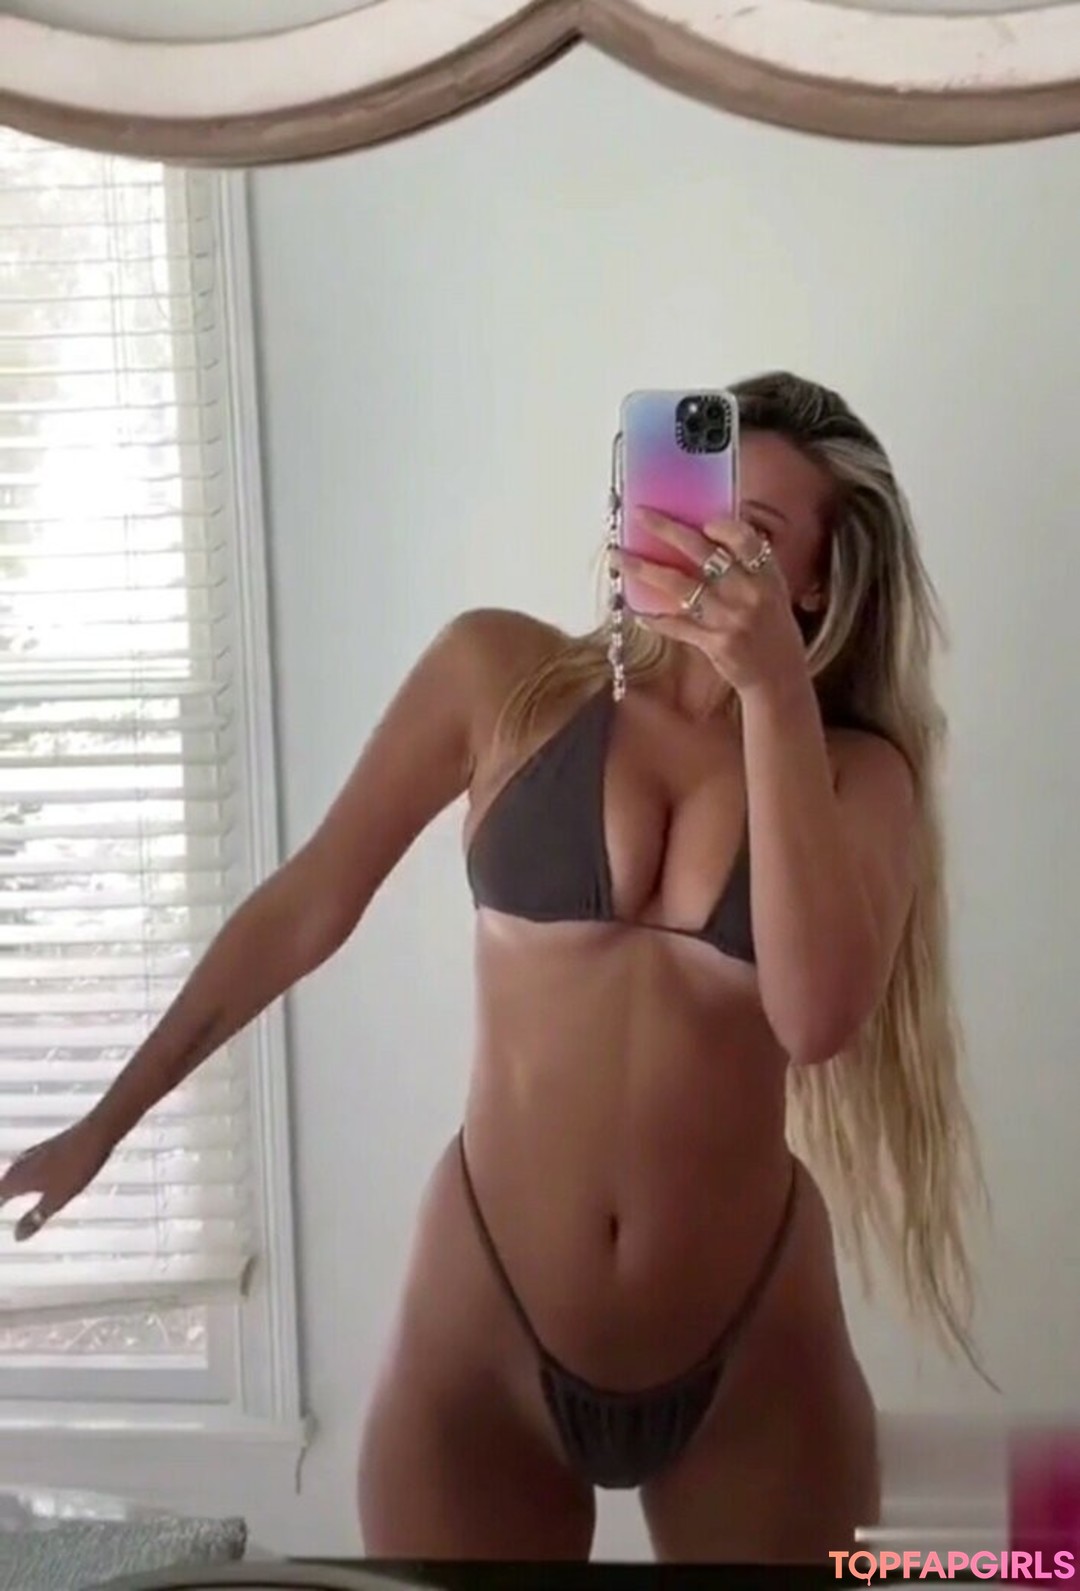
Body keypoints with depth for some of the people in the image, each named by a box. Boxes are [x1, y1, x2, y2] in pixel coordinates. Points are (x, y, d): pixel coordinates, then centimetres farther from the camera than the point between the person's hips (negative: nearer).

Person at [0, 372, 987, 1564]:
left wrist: (774, 692, -23)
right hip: (487, 1337, -1)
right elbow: (306, 907, 2)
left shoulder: (856, 774, -2)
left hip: (754, 1359, 1)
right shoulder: (503, 675, -4)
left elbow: (817, 1015, -20)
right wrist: (109, 1119, 8)